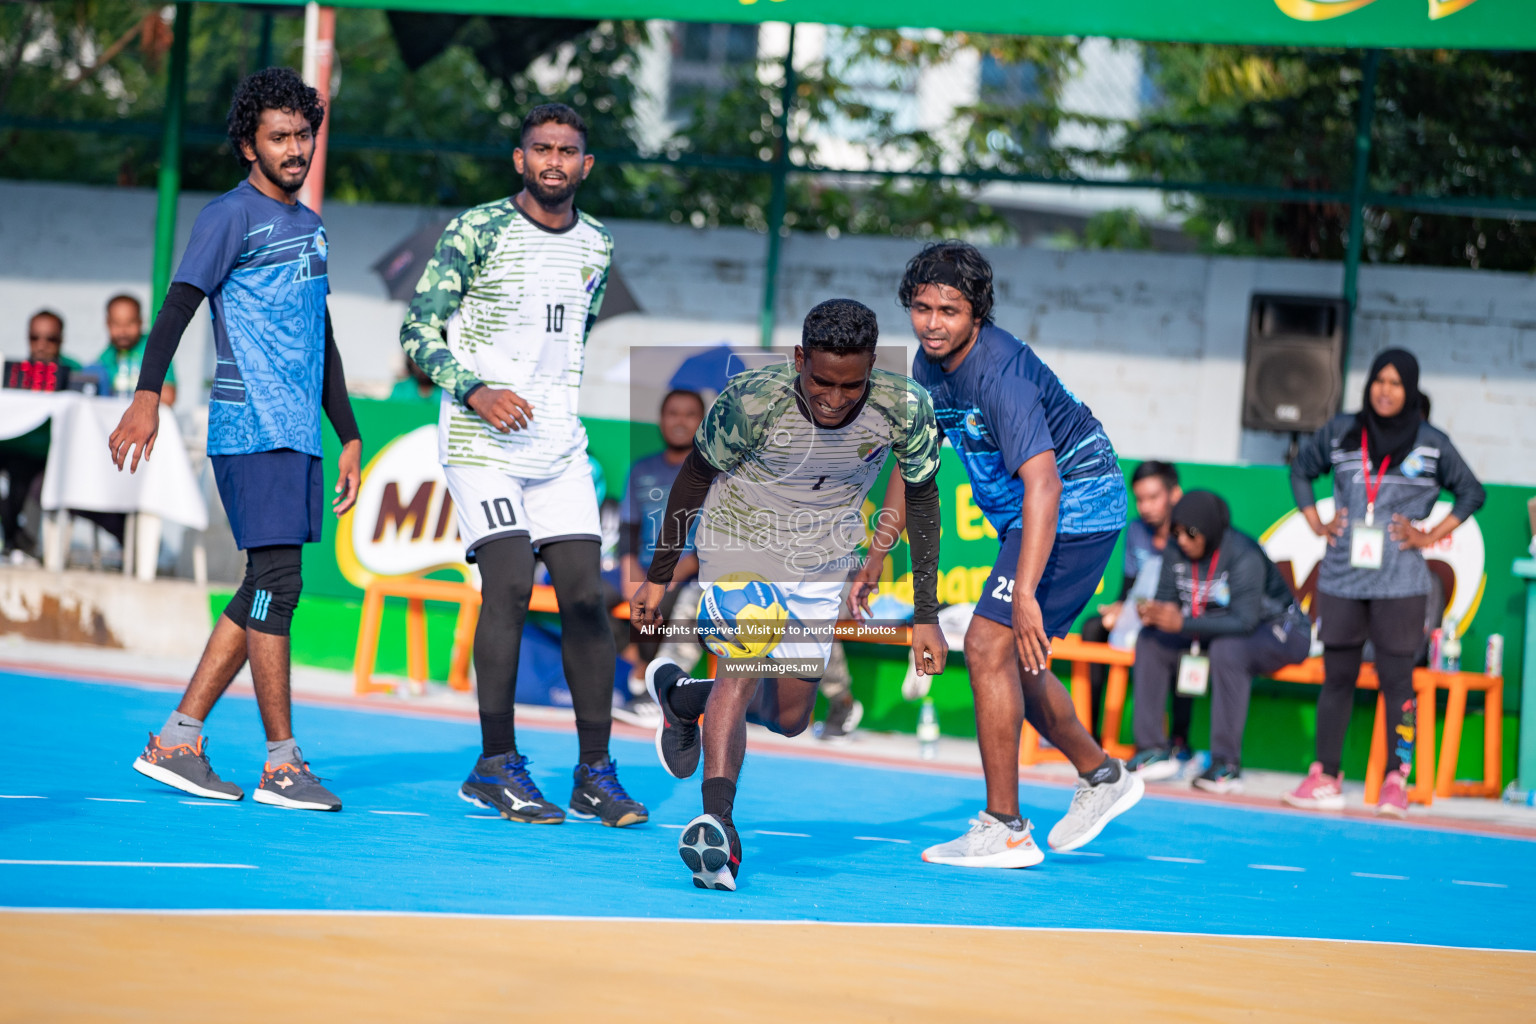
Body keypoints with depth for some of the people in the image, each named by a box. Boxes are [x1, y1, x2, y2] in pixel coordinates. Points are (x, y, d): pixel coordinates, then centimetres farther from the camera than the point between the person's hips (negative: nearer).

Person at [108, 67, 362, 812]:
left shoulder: (310, 228, 21)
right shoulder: (232, 215, -4)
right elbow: (180, 303, -14)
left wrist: (349, 436, 25)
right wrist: (147, 395, -27)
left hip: (300, 435, 8)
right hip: (251, 431, -8)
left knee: (265, 594, 6)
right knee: (276, 580, -11)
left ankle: (177, 741, 9)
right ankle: (283, 764, -9)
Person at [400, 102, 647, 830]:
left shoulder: (596, 247, 10)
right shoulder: (477, 231, -6)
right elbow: (418, 329, -8)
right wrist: (477, 392, -20)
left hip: (559, 447, 5)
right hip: (480, 442, -5)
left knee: (585, 595, -2)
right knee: (509, 585, -15)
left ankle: (595, 772, 2)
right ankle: (496, 764, -6)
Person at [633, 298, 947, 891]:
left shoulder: (904, 409, -24)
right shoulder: (751, 401, -29)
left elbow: (921, 498, -6)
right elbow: (696, 473, -10)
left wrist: (925, 615, -4)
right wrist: (659, 575, -4)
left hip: (823, 562, 4)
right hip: (739, 540, -3)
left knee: (788, 719, 9)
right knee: (746, 663, -28)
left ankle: (683, 697, 37)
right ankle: (717, 826, -34)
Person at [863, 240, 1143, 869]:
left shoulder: (1000, 373, -29)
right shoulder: (930, 365, -1)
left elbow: (1043, 482, -38)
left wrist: (1025, 593, -45)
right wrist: (874, 560, 12)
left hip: (1076, 506, -9)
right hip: (1024, 515, 9)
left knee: (989, 645, -15)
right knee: (1011, 659, 15)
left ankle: (1004, 831, -11)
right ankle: (1101, 777, 34)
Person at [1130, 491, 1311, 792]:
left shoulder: (1244, 555, -27)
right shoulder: (1178, 554, -6)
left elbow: (1244, 621, -35)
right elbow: (1166, 602, -4)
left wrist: (1183, 623, -43)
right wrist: (1152, 613, -30)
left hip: (1280, 632, -7)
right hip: (1217, 633, 7)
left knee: (1227, 648, -38)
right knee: (1150, 640, -8)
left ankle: (1227, 764, -33)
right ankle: (1153, 749, -11)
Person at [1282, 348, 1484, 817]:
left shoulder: (1431, 443, 0)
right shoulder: (1339, 432, 6)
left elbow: (1471, 493, 10)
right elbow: (1300, 470, 22)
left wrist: (1431, 536, 1)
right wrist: (1316, 524, 11)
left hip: (1399, 583, -3)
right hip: (1341, 579, 3)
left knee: (1396, 680, -4)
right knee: (1336, 677, 7)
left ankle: (1395, 783, -1)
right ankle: (1324, 778, 12)